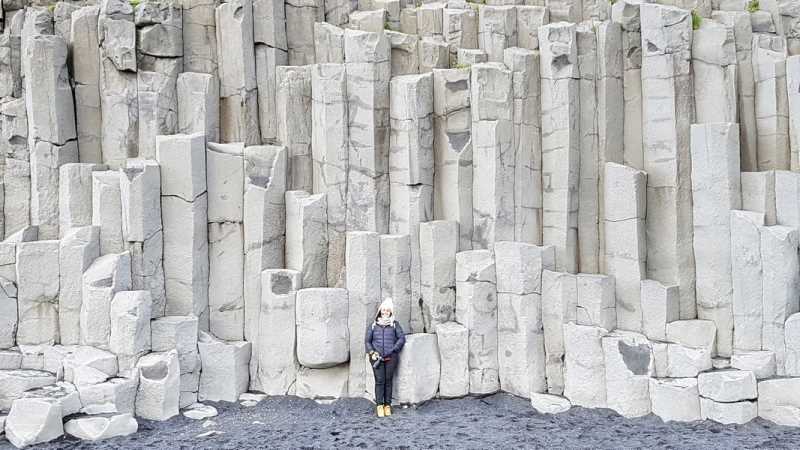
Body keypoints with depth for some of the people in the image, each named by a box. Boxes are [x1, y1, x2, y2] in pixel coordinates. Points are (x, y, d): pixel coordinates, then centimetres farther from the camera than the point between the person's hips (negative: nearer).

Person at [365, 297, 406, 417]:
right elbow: (368, 341, 10)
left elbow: (402, 338, 4)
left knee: (388, 381, 1)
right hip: (377, 358, 0)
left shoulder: (395, 324, 12)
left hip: (391, 358, 0)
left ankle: (387, 405, 6)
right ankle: (379, 405, -3)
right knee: (379, 381, -6)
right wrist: (371, 352, -5)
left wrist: (393, 349, -8)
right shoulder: (373, 325, 13)